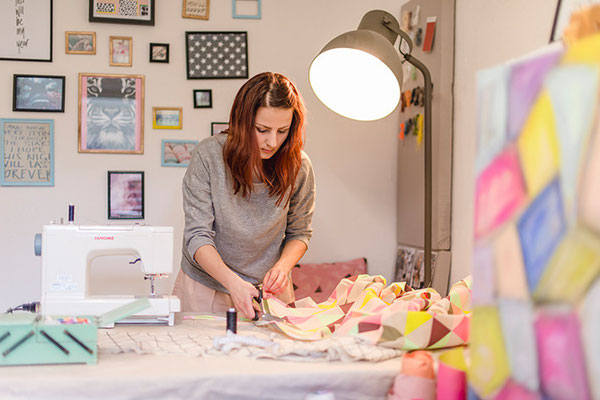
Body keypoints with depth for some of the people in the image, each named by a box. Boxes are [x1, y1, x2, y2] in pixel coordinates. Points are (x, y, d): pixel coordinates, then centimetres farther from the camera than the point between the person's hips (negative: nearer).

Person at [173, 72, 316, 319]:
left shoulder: (298, 166, -10)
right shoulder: (208, 156, -16)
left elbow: (299, 232, 4)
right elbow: (197, 236, -17)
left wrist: (282, 266, -17)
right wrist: (231, 281, -33)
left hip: (269, 290, 1)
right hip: (204, 286, -1)